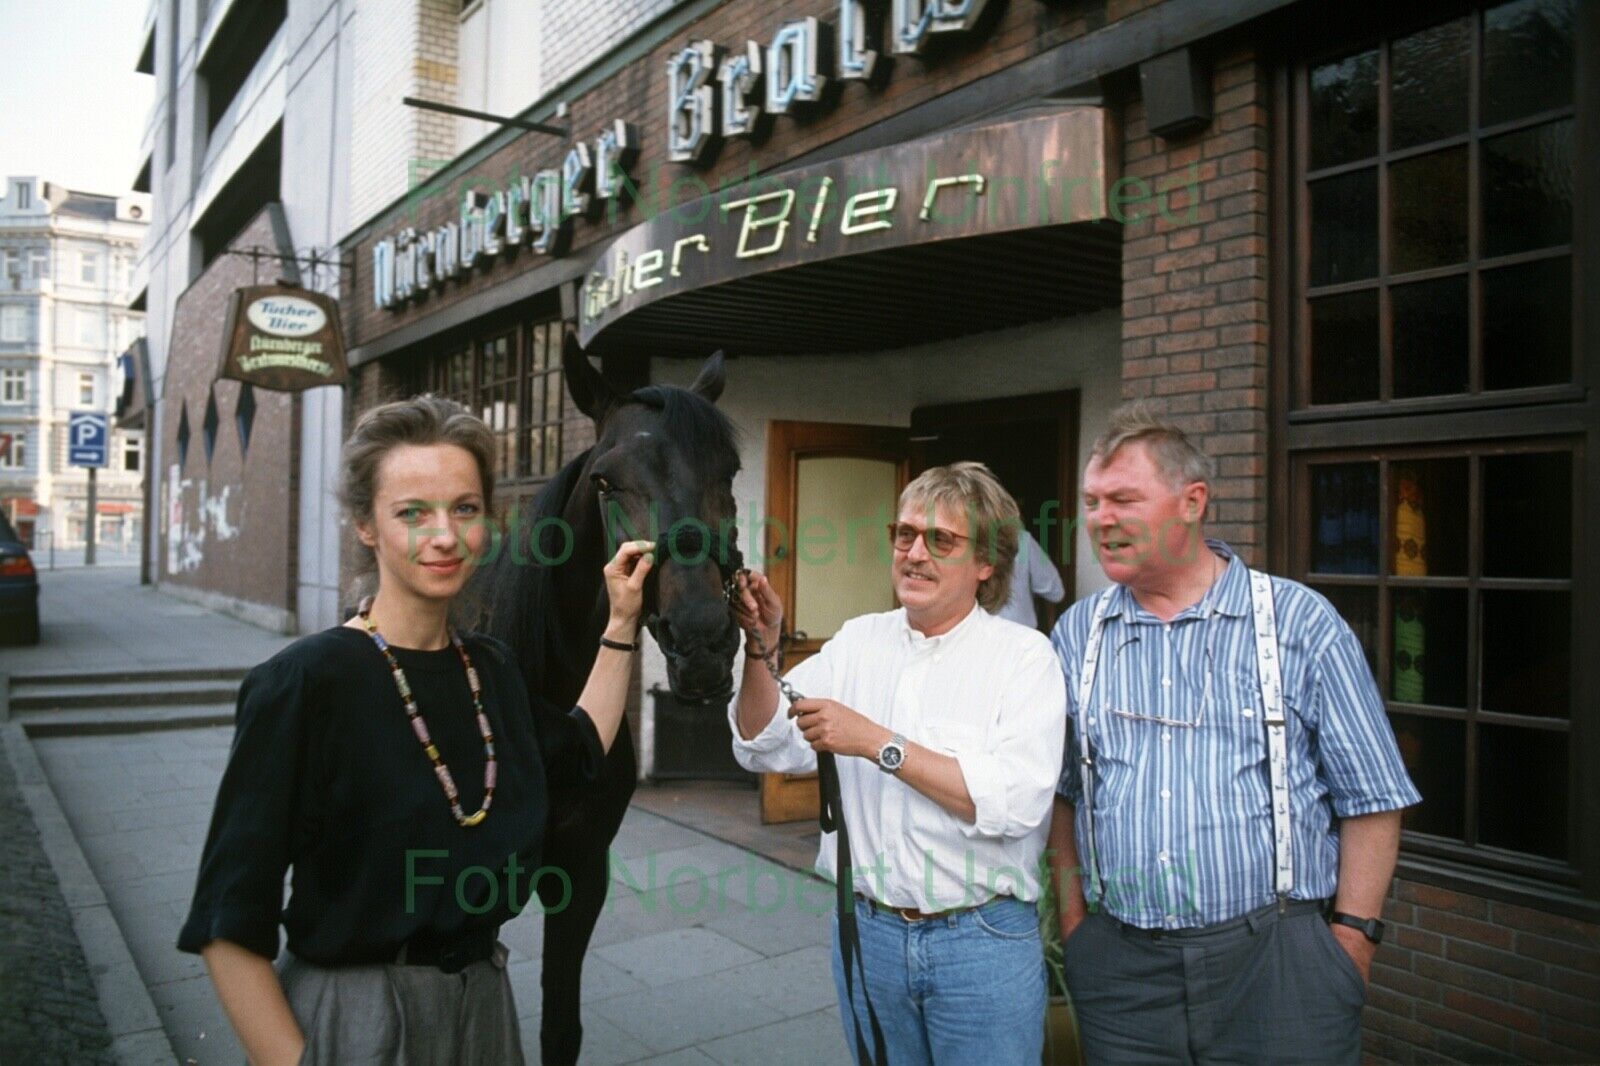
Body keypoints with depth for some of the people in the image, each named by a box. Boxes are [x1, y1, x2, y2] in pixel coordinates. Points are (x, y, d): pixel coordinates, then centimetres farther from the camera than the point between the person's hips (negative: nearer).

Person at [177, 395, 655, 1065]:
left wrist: (622, 623, 11)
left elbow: (580, 749, 17)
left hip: (485, 1004, 6)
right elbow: (228, 924, -17)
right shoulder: (303, 682, -20)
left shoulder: (494, 669, -1)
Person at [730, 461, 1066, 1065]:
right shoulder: (857, 641, 3)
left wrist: (879, 744, -24)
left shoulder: (1024, 656, -9)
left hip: (983, 940, -3)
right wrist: (761, 651, -16)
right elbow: (768, 749, 0)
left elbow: (1018, 802, -22)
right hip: (866, 929, 4)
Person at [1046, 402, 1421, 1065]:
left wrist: (1352, 937, -6)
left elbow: (1372, 798, -2)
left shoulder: (1300, 622, -4)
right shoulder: (1076, 635, 4)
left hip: (1277, 961, -2)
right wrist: (1072, 915, 5)